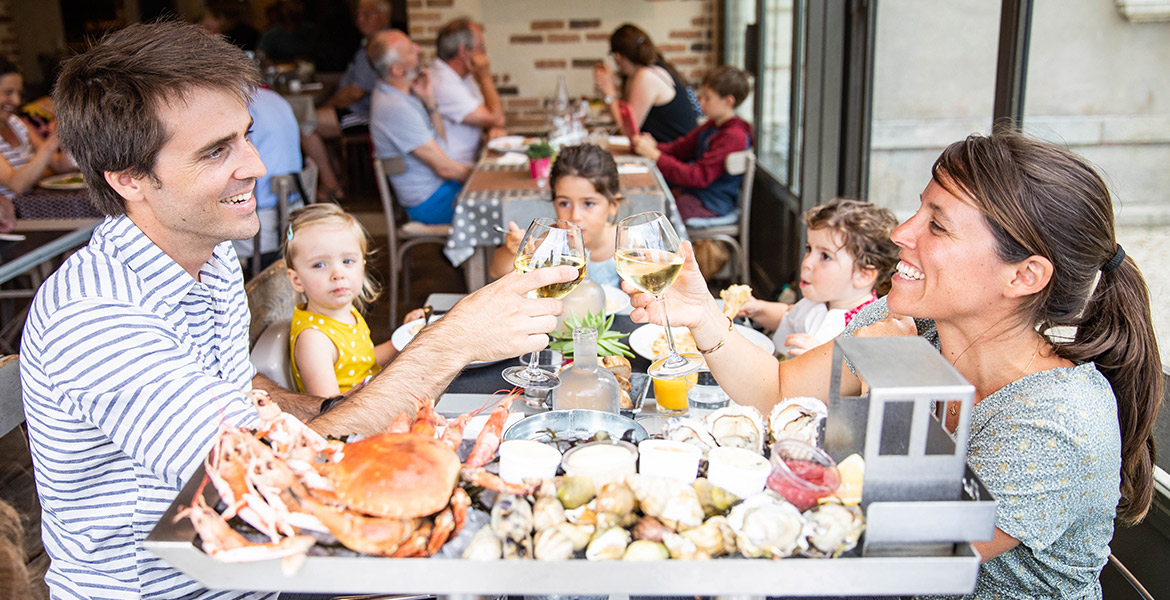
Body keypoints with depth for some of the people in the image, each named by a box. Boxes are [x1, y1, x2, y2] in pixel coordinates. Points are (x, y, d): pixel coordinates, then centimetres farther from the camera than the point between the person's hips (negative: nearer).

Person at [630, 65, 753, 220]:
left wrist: (655, 155, -28)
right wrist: (655, 147, -8)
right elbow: (681, 148, 15)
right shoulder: (711, 126, 10)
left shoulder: (733, 137, -23)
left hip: (710, 205, -10)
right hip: (692, 191, 10)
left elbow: (699, 176, -27)